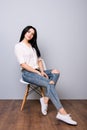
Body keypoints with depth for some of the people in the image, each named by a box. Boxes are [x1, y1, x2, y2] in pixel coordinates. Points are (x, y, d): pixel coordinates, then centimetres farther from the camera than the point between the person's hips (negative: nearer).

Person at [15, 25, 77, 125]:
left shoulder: (33, 46, 20)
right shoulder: (18, 46, -2)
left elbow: (39, 60, 15)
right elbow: (23, 64, -12)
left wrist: (42, 71, -5)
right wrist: (38, 72, -17)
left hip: (37, 71, 7)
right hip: (27, 73, -7)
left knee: (55, 72, -19)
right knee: (49, 84, -29)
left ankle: (45, 99, -26)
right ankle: (62, 113, -35)